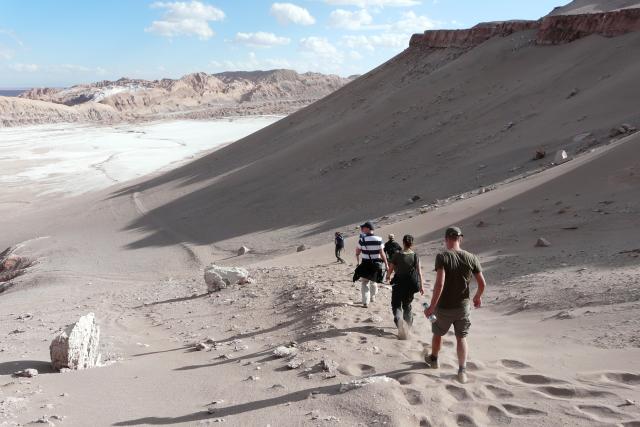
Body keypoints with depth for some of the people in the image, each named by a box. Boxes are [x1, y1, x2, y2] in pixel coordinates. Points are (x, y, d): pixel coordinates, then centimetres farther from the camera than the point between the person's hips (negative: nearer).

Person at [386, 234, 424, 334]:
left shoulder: (397, 255, -10)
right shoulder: (415, 256, -6)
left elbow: (391, 268, -3)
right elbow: (419, 271, -6)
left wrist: (388, 276, 20)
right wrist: (421, 286, 1)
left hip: (399, 284, -2)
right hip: (411, 285, 3)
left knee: (396, 304, 7)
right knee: (407, 305, 21)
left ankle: (398, 319, -20)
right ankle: (408, 325, 26)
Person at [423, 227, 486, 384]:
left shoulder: (442, 256, -18)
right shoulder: (471, 258, -6)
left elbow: (439, 284, -27)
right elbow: (482, 284, -2)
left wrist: (432, 306, -21)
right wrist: (478, 297, 18)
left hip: (444, 307, -2)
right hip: (463, 306, 2)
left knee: (437, 334, 22)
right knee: (461, 337, 17)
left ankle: (433, 359, 44)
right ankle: (462, 370, 10)